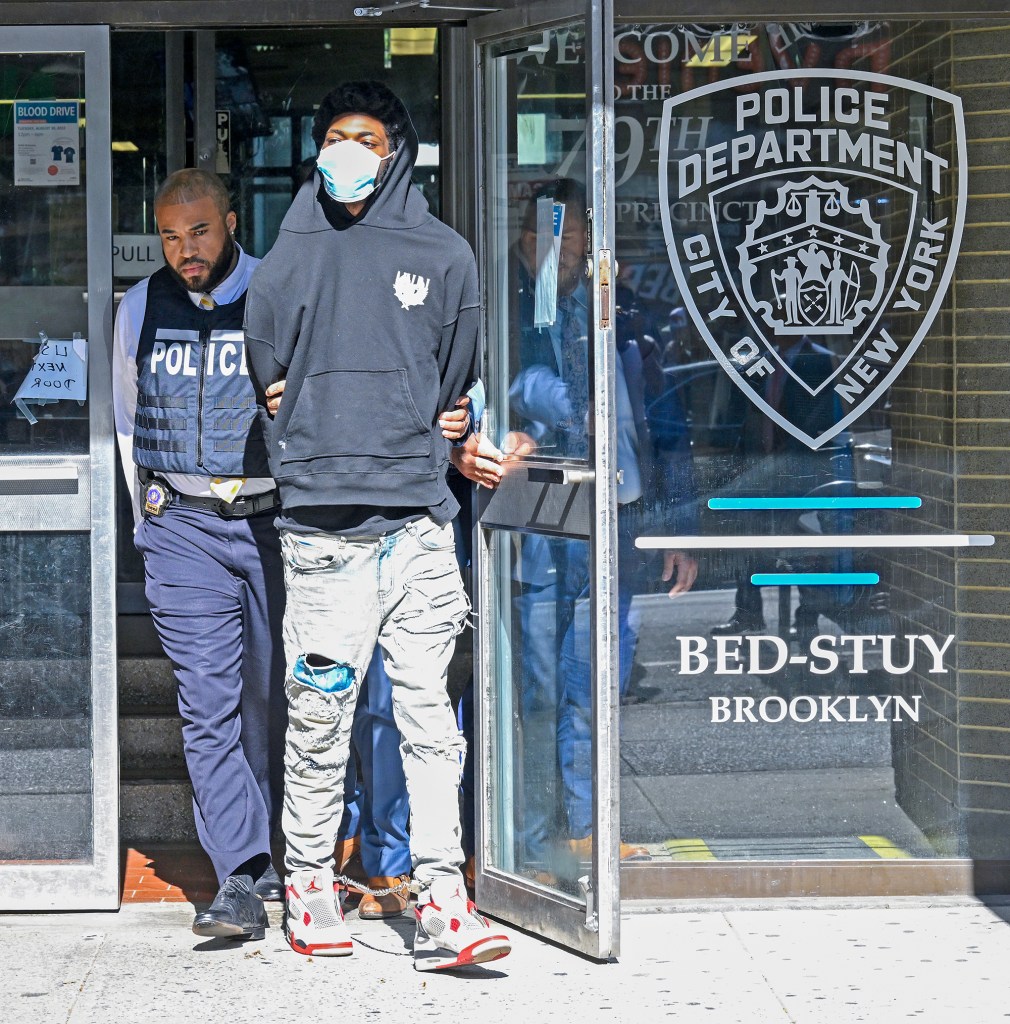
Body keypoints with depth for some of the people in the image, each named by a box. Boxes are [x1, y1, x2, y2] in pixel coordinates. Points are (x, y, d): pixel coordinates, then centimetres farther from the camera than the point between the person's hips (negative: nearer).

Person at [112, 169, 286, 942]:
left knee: (274, 699, 5)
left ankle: (275, 858, 22)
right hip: (182, 524, 1)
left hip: (276, 520, -1)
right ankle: (240, 881, -12)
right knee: (209, 701, -9)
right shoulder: (140, 310, 7)